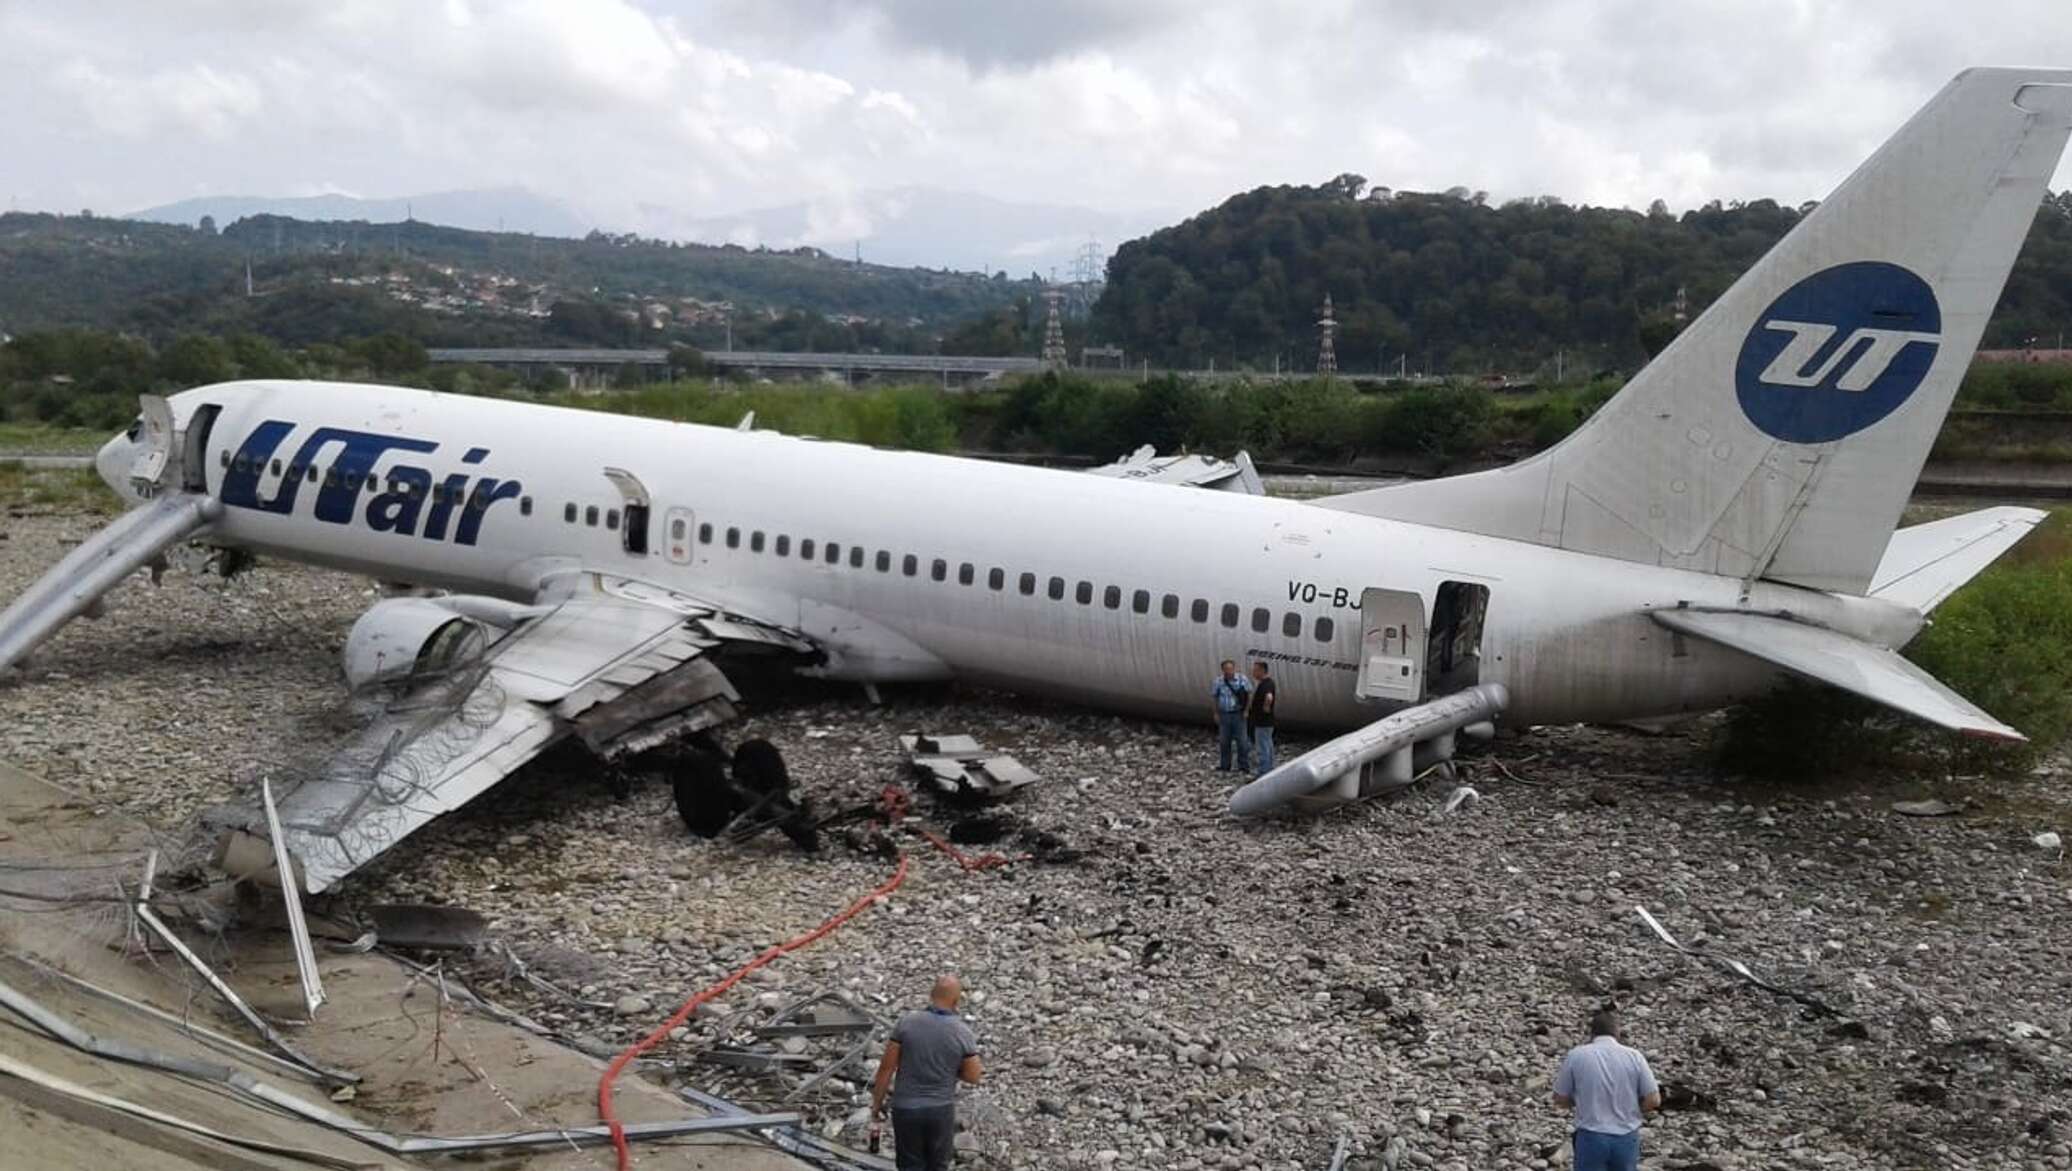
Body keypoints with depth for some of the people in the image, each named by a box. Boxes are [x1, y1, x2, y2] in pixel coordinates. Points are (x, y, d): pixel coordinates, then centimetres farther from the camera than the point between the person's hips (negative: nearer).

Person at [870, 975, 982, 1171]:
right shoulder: (962, 1032, -12)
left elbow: (886, 1066, -8)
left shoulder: (907, 1022, -11)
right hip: (941, 1109, 0)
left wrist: (877, 1101, 4)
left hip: (906, 1108, 0)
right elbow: (973, 1076, -4)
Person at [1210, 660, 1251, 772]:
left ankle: (1244, 765, 10)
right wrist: (1215, 713, 5)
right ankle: (1224, 766, 23)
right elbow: (1213, 697, 5)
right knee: (1224, 741, 11)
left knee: (1242, 740, -1)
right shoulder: (1218, 681, -5)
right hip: (1224, 715, 2)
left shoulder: (1242, 679, -9)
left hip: (1238, 715, -2)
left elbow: (1249, 694, -2)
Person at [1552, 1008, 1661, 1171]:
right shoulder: (1634, 1056, -3)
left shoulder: (1576, 1055, -5)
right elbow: (1653, 1100, -2)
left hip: (1591, 1138, -2)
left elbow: (1560, 1099, 2)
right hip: (1627, 1138, 2)